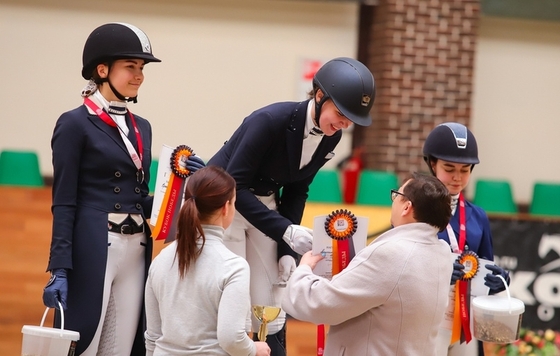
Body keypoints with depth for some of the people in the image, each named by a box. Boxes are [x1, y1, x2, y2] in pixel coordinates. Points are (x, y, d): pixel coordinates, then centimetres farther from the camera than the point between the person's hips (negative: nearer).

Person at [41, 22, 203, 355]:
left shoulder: (141, 127, 15)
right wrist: (59, 270, -14)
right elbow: (63, 204, -8)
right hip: (91, 250, -7)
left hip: (136, 252, 7)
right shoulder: (75, 124, -5)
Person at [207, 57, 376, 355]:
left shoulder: (330, 137, -7)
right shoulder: (271, 120, -27)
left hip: (265, 206, 7)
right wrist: (285, 231, -31)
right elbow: (235, 186, -26)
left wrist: (286, 250, -2)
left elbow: (296, 191, 5)